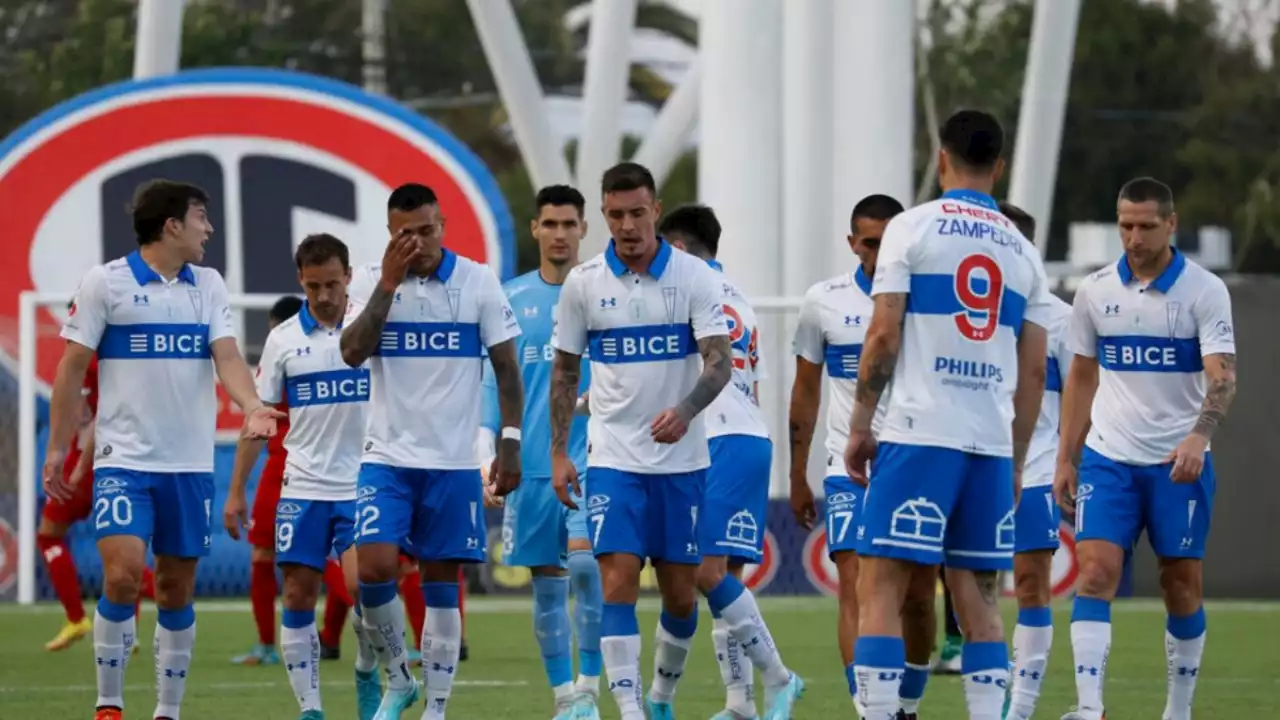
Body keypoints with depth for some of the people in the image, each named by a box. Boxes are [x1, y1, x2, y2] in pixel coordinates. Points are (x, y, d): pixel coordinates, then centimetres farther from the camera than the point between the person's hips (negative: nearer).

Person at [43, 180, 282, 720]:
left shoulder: (208, 285, 9)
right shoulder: (105, 283, -4)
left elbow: (226, 356, -2)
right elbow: (72, 369, -1)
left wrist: (251, 406, -22)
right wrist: (57, 448, -3)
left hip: (190, 463, 4)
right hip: (124, 459, -4)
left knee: (177, 589, 7)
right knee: (123, 572, -18)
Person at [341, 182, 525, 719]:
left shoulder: (479, 283, -1)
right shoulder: (371, 280, 0)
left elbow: (506, 368, 4)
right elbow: (352, 353, -14)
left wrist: (510, 444, -1)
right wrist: (390, 282, -18)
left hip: (454, 461, 0)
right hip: (387, 457, 0)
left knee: (441, 583, 3)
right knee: (374, 567, -15)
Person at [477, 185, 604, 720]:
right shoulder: (510, 299, 8)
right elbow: (493, 383, 9)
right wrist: (487, 455, 2)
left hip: (590, 456, -3)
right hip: (530, 465, 3)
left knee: (585, 560, -19)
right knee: (547, 582, 5)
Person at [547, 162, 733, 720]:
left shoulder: (694, 276, -4)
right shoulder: (583, 283, 0)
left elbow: (720, 361, -11)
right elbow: (564, 371, 9)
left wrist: (686, 410, -30)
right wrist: (558, 453, 4)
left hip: (681, 458, 0)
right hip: (614, 459, 0)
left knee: (680, 593, 6)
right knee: (618, 583, -14)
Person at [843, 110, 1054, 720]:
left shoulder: (912, 229, 1)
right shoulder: (1023, 252, 14)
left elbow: (884, 335, -5)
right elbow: (1033, 374, 13)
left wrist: (860, 425, 2)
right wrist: (1015, 464, 18)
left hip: (918, 435, -4)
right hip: (991, 443, 4)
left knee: (878, 588, -5)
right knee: (979, 599, 8)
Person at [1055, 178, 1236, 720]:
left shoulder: (1204, 290, -5)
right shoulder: (1094, 291, 5)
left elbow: (1223, 376, -14)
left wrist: (1198, 436, -31)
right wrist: (1066, 459, 11)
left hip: (1179, 464, -2)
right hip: (1108, 458, 2)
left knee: (1183, 587, 5)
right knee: (1096, 574, -13)